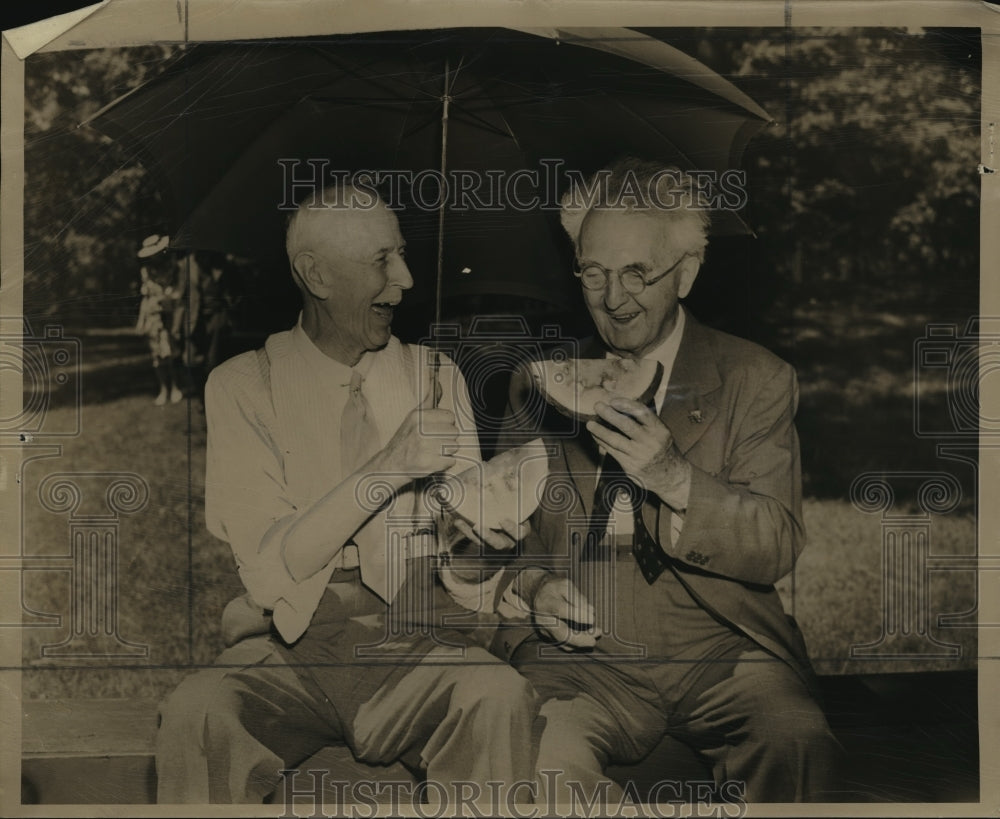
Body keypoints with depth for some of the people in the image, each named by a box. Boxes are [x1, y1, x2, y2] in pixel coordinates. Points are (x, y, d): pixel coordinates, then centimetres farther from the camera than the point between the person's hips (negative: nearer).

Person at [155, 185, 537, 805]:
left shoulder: (436, 377, 9)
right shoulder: (241, 386, 1)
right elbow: (270, 569, -10)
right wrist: (389, 468, -19)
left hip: (415, 640, 2)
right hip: (290, 644, -1)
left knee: (500, 697, -30)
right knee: (198, 712, -32)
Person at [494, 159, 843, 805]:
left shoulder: (757, 379, 5)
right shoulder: (541, 384, 13)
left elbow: (779, 547, -3)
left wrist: (675, 477, -20)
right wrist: (533, 588, -6)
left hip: (725, 651, -1)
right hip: (585, 652, 1)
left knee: (800, 748, -30)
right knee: (538, 761, -29)